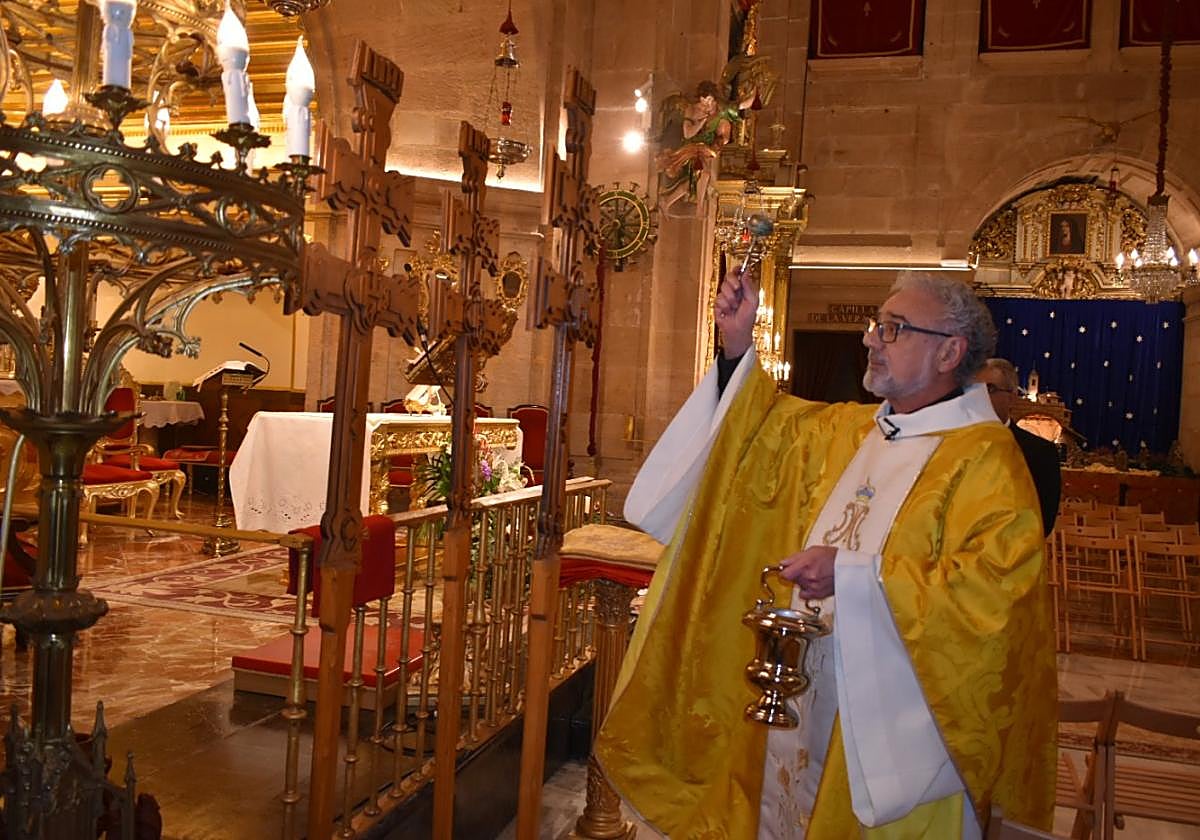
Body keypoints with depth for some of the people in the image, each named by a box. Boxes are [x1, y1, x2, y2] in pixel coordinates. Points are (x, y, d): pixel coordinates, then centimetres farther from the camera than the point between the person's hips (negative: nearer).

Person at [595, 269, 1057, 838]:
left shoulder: (986, 459, -15)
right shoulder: (844, 429, 7)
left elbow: (992, 586, -25)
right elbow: (766, 431, 21)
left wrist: (851, 573, -25)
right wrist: (737, 345, 6)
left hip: (896, 725, -7)